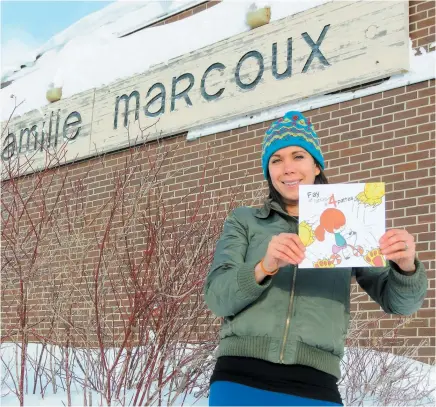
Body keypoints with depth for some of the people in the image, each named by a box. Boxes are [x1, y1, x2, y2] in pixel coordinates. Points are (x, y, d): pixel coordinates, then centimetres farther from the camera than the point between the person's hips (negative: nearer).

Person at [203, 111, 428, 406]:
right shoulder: (244, 221, 10)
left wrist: (406, 266, -15)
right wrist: (264, 266, -20)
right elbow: (217, 298, -1)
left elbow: (397, 301, 7)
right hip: (240, 380, -1)